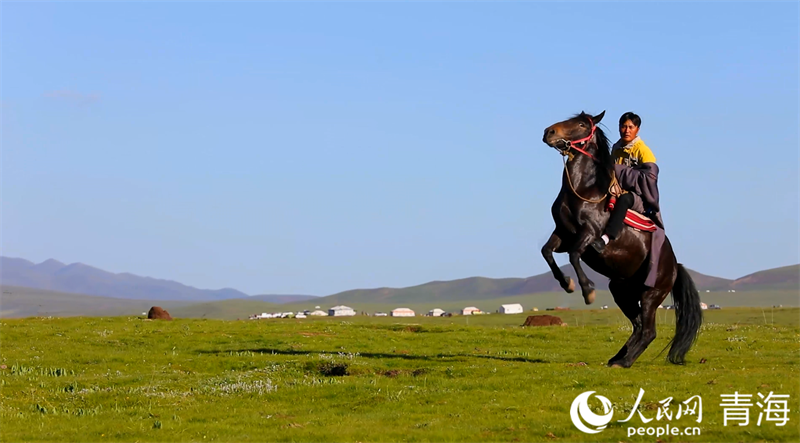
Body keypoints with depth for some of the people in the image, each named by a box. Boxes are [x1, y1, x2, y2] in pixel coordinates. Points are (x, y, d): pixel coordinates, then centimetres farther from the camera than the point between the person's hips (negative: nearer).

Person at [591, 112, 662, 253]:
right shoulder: (616, 149, 13)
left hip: (640, 198, -7)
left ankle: (605, 238, -54)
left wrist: (618, 170, -22)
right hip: (617, 192, 7)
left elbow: (650, 174, -21)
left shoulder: (643, 150, -6)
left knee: (624, 199, -39)